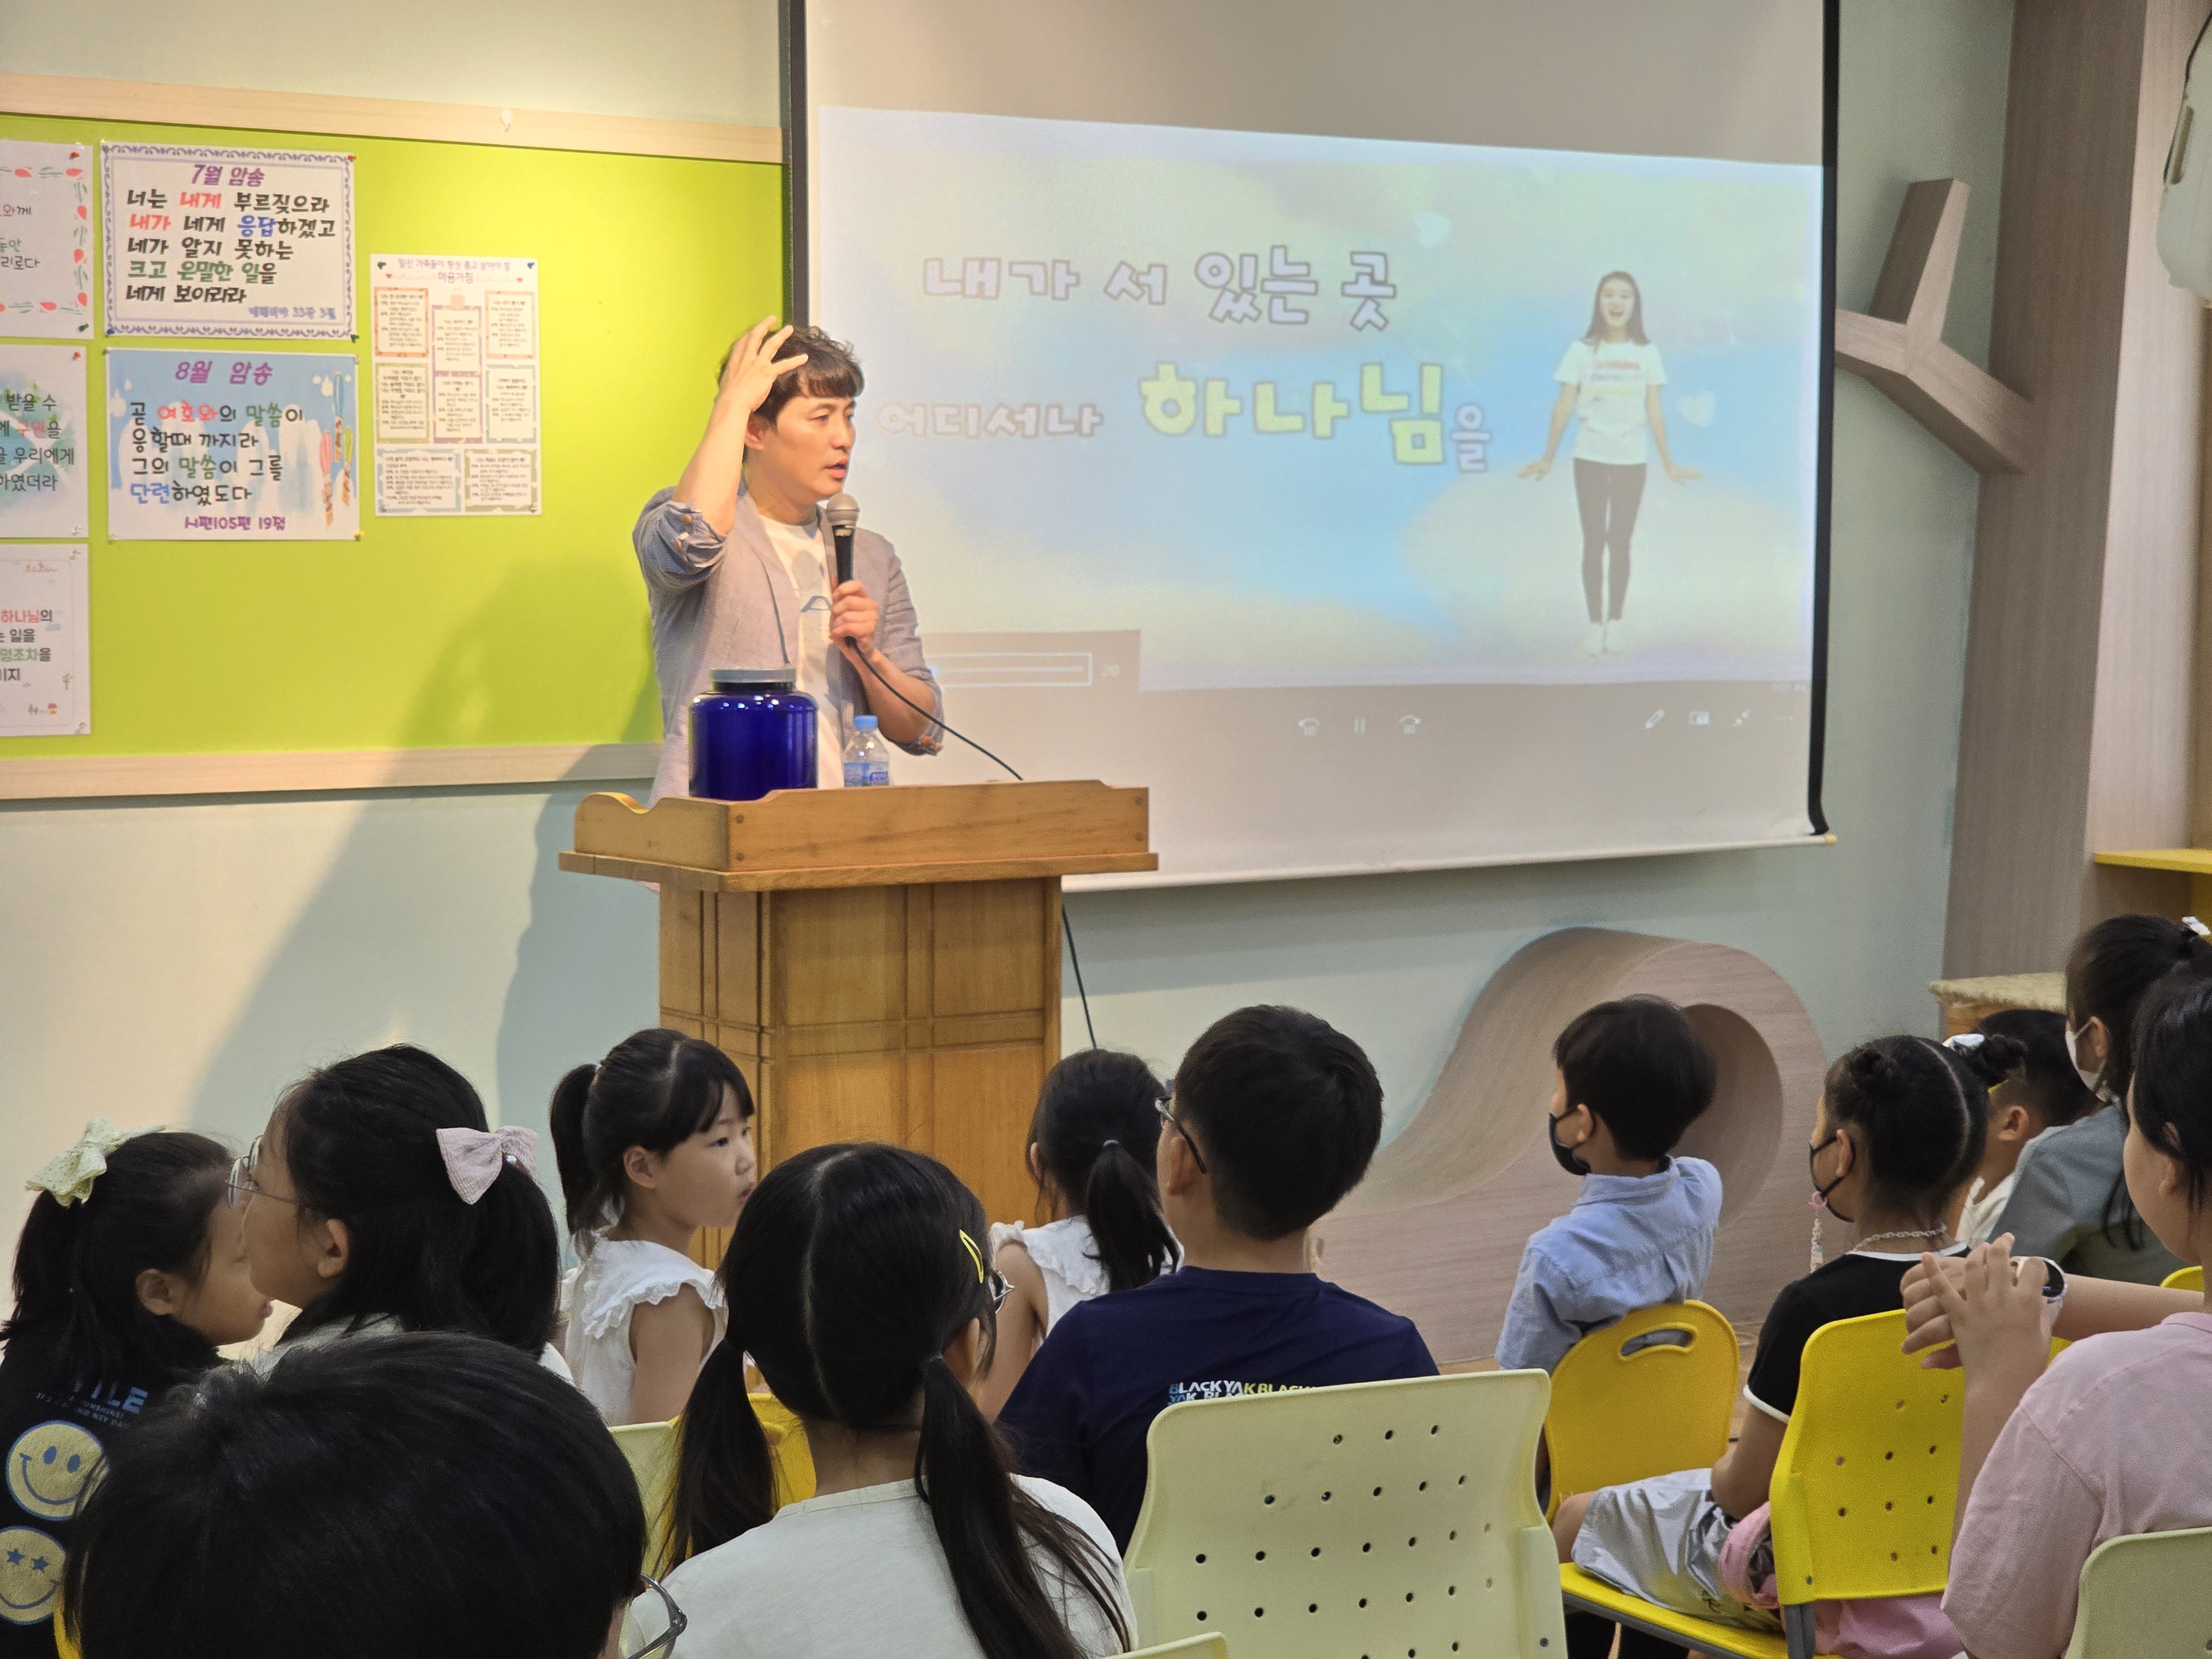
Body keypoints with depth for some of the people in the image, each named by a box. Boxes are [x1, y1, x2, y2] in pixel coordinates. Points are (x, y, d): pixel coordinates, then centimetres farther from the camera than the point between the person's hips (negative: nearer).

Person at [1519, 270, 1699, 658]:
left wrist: (1669, 464, 4)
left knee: (1620, 544, 5)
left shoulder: (1646, 353, 1)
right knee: (1594, 543, 1)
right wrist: (1547, 458, -4)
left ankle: (1616, 622, 11)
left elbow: (1654, 412, 4)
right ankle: (1595, 624, 4)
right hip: (1590, 460, -1)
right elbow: (1564, 407, -2)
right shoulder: (1582, 351, -3)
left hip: (1632, 462, 1)